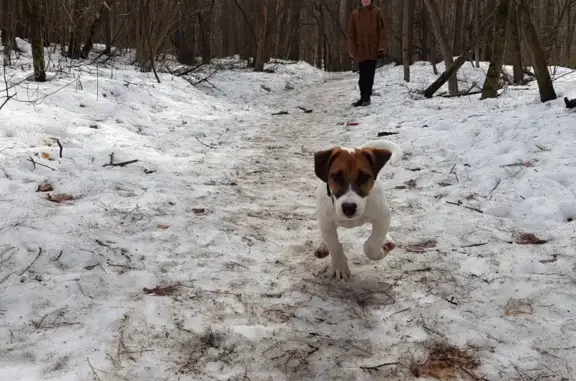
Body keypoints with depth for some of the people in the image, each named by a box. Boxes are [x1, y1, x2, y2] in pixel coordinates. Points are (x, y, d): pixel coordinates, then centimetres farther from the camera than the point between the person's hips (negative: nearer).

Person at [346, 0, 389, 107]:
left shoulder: (377, 12, 2)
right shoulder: (354, 14, 7)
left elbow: (382, 30, -2)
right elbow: (351, 33, 7)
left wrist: (382, 46, -11)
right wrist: (351, 49, -2)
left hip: (373, 50, -2)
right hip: (360, 50, 2)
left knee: (369, 75, 0)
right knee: (363, 76, 4)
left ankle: (366, 98, 7)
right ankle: (364, 98, 12)